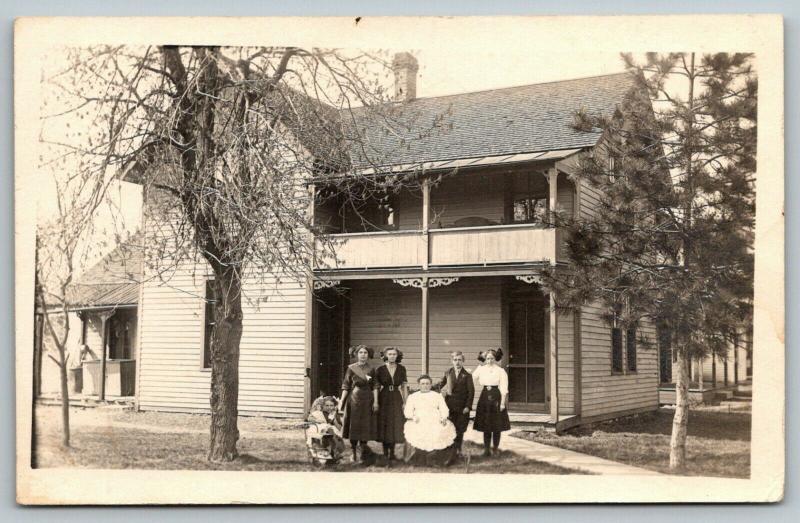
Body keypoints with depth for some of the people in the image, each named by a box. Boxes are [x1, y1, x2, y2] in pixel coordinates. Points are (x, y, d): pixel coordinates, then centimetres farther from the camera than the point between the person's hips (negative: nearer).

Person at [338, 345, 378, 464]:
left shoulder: (371, 370, 6)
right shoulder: (351, 368, 0)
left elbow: (374, 387, 7)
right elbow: (346, 386, -1)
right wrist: (341, 401, -7)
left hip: (367, 400, 1)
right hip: (354, 399, -1)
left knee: (365, 427, 2)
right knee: (353, 426, 3)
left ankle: (364, 455, 9)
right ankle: (354, 453, 13)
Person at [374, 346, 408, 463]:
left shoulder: (401, 369, 2)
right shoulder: (380, 369, -3)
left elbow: (404, 386, 4)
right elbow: (376, 386, -3)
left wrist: (405, 401, -1)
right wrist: (375, 402, -9)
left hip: (396, 399, 1)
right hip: (384, 399, -1)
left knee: (396, 425, 3)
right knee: (384, 426, 2)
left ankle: (392, 452, 14)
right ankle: (385, 453, 11)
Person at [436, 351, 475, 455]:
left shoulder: (467, 375, -2)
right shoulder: (448, 373, 6)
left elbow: (471, 392, -5)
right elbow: (440, 385, 17)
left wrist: (468, 406, -11)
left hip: (462, 407, -2)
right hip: (449, 406, 2)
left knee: (460, 430, 5)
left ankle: (458, 450, 17)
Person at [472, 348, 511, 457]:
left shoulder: (500, 371, -3)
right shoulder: (481, 369, 5)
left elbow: (504, 388, -7)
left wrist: (502, 402, -12)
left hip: (496, 398, -3)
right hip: (485, 397, 3)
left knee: (497, 425, 1)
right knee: (485, 424, 5)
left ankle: (495, 448, 12)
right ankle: (486, 449, 10)